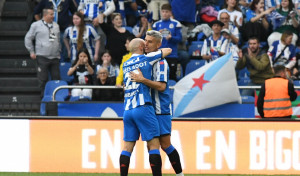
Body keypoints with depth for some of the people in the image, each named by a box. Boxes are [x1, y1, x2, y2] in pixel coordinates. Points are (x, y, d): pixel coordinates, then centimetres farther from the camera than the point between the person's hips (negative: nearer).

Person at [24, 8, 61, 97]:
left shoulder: (56, 25, 14)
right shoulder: (36, 25, 0)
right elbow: (28, 38, 5)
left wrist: (59, 51, 18)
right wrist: (31, 51, 0)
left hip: (55, 57, 4)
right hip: (42, 57, -4)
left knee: (56, 77, 2)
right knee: (43, 79, -2)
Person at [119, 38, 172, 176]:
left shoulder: (125, 65, 17)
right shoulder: (146, 59, 2)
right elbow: (168, 50, 14)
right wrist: (158, 52, 32)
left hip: (127, 110, 6)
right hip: (143, 108, -6)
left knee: (127, 147, 6)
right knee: (153, 144, -6)